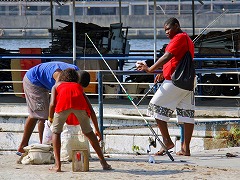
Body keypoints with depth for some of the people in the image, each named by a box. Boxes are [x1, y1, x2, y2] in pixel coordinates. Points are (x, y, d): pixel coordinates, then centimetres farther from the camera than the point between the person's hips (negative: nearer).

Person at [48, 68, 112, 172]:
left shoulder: (57, 86, 36)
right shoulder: (79, 87, 40)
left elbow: (52, 104, 14)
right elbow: (91, 111, 34)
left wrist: (50, 120, 28)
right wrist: (97, 130, 42)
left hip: (64, 102, -2)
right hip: (80, 104, 2)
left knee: (56, 131, 17)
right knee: (88, 132, 20)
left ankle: (57, 165, 3)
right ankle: (104, 163, 21)